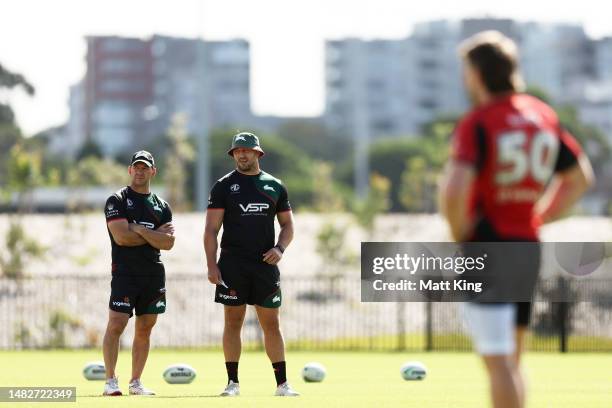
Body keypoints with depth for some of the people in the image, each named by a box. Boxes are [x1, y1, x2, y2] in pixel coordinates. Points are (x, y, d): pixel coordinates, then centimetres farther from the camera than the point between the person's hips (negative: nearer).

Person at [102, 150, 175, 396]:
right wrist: (155, 234, -4)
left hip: (154, 274, 5)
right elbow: (121, 237, -14)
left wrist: (139, 230, -9)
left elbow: (168, 243, 0)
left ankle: (135, 382, 13)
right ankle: (110, 382, -7)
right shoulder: (117, 200, 0)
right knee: (116, 325, -12)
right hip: (125, 272, -5)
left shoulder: (162, 207, 14)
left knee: (145, 329, 7)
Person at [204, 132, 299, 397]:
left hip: (265, 264, 2)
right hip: (232, 264, -2)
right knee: (233, 322, -1)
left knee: (271, 324, 2)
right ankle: (233, 383, 4)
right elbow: (211, 229, -1)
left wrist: (280, 248, -5)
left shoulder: (274, 186, 11)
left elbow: (287, 224, 16)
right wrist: (212, 265, -10)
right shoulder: (224, 186, 3)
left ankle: (282, 384, 4)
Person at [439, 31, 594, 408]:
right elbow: (581, 178, 19)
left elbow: (454, 189, -27)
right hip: (528, 248, 7)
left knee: (498, 360, -6)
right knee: (510, 359, 17)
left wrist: (459, 233, -9)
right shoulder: (543, 116, 9)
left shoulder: (476, 124, -13)